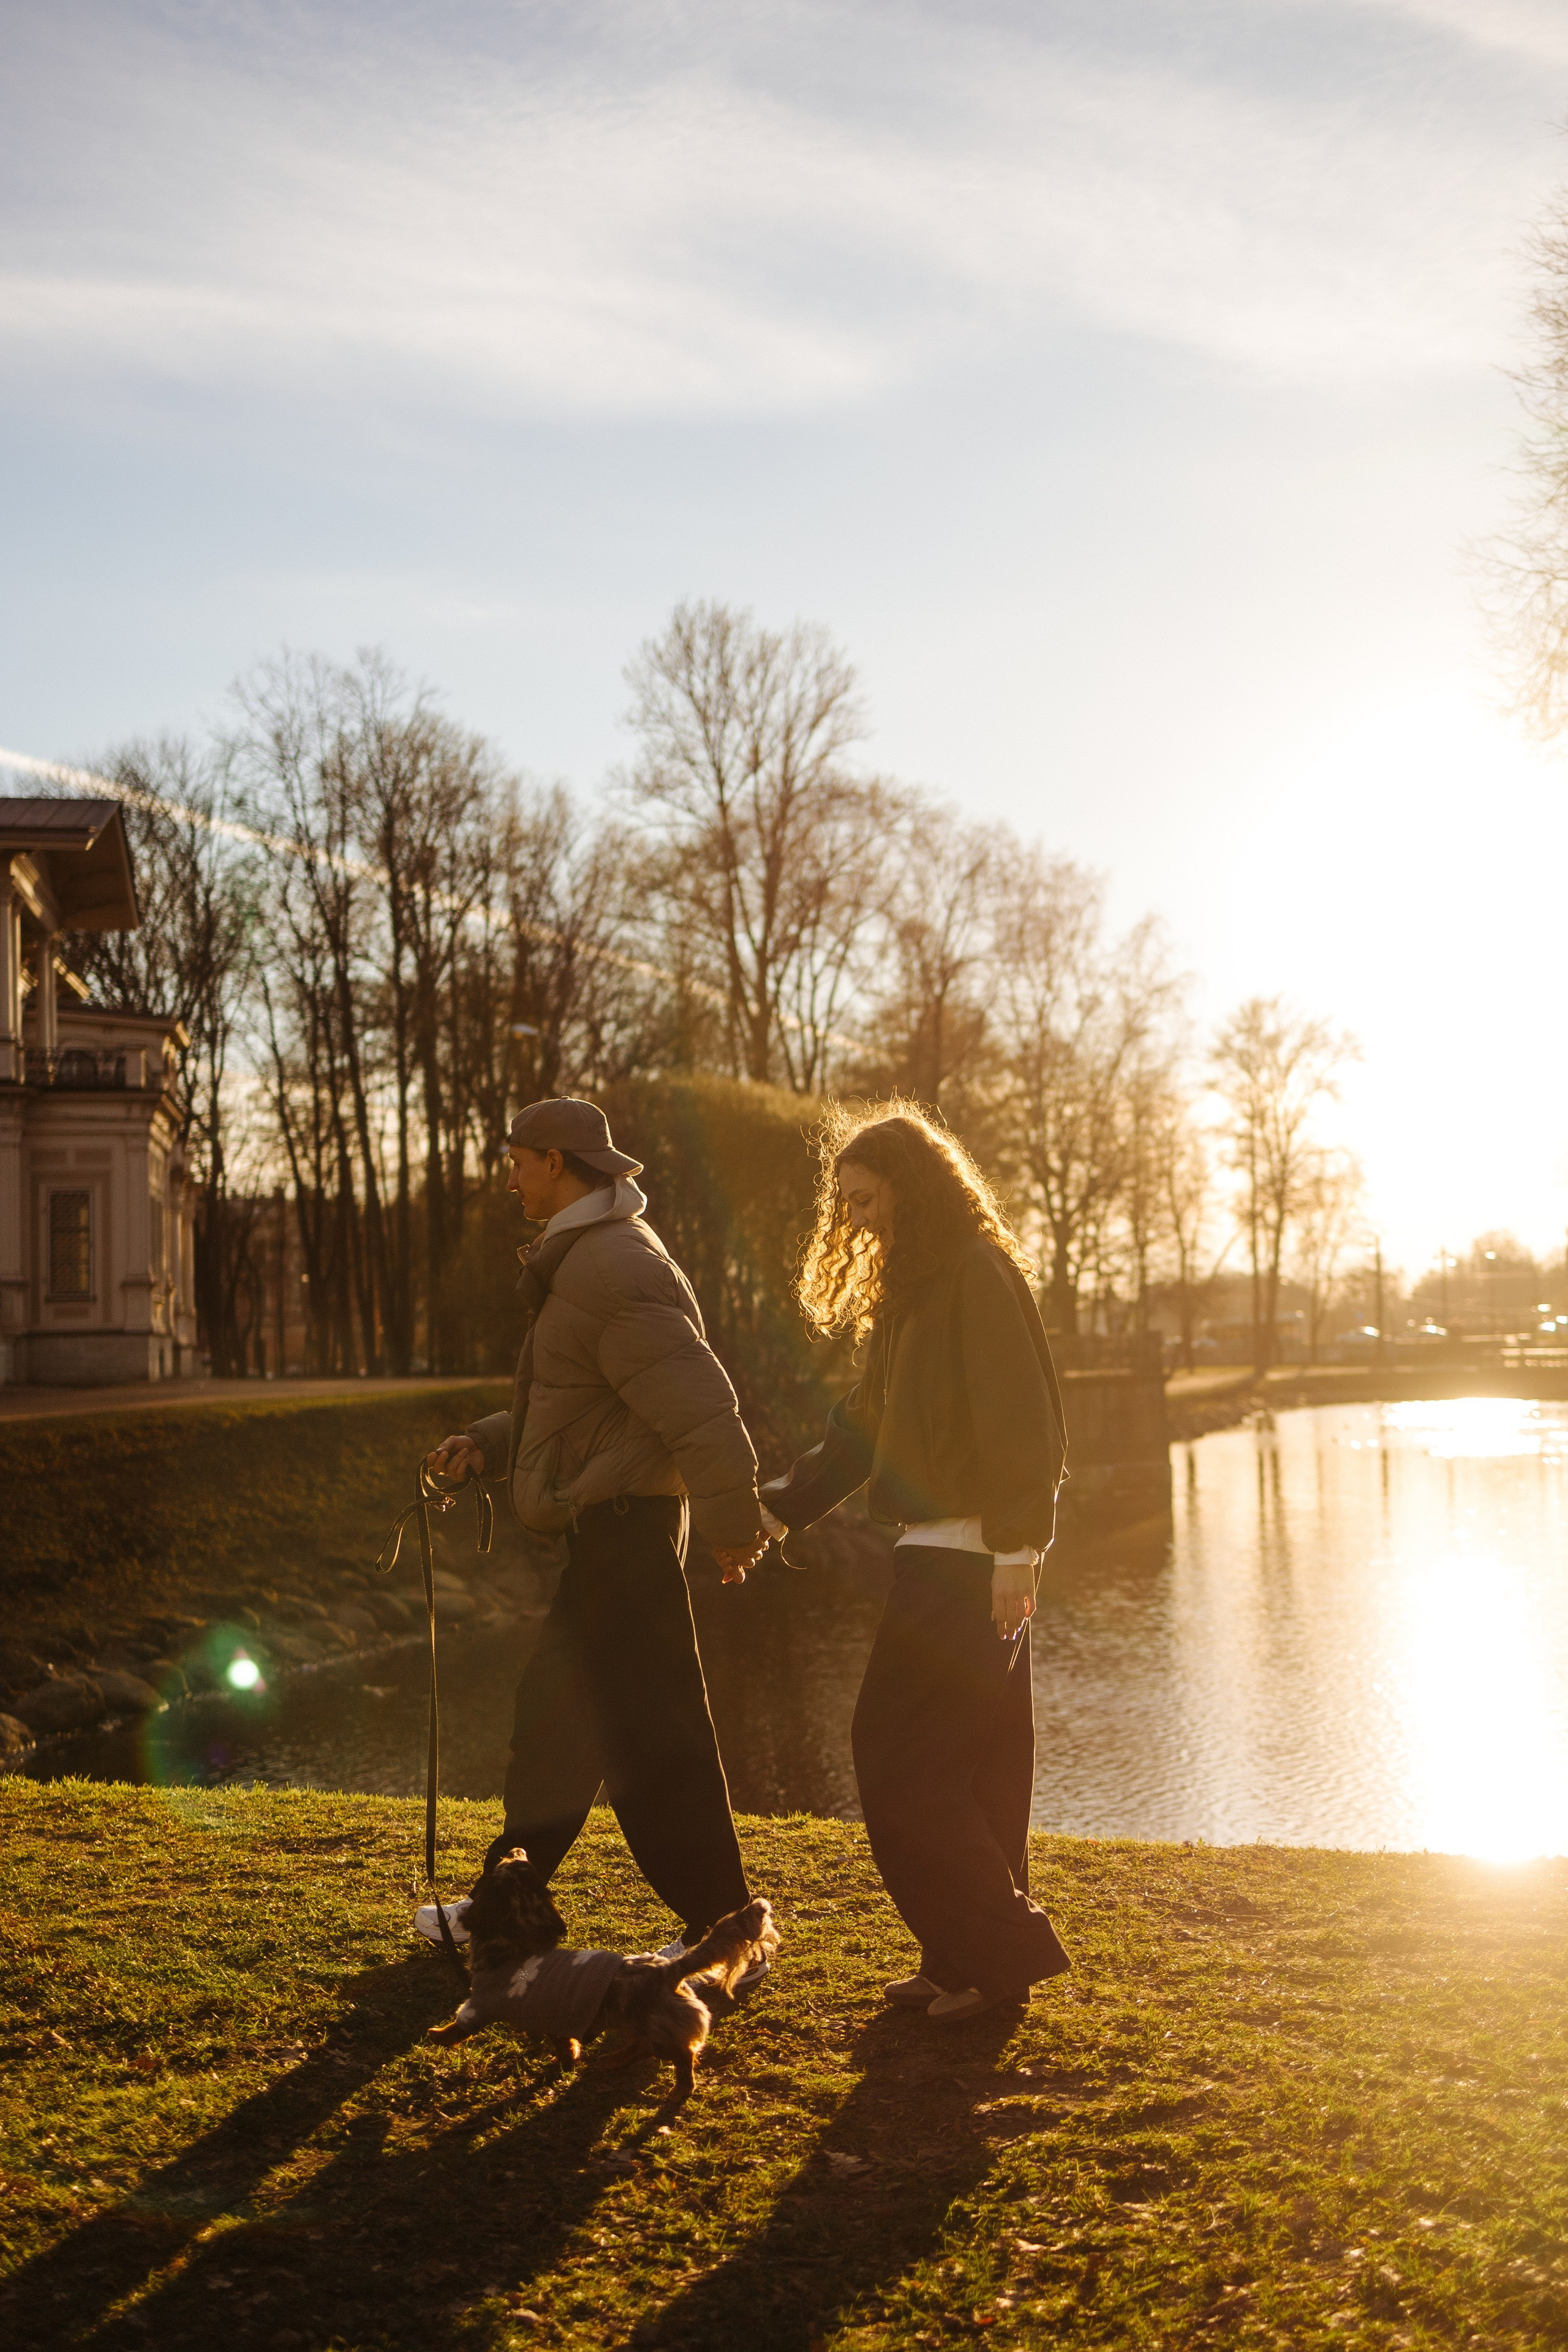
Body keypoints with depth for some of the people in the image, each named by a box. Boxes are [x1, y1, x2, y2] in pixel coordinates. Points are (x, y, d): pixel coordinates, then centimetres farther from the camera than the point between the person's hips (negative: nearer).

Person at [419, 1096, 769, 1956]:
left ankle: (719, 1925, 4)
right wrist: (487, 1444, 12)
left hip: (625, 1524, -11)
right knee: (552, 1710, 18)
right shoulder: (584, 1262, 16)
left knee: (653, 1731, -5)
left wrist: (730, 1524, -21)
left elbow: (698, 1406, -25)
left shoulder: (615, 1270, -19)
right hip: (606, 1530, 11)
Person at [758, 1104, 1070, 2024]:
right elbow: (862, 1427, 22)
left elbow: (1016, 1415, -20)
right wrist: (775, 1508, 18)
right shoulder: (910, 1289, 19)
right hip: (944, 1557, 10)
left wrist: (1015, 1546, -24)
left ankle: (997, 1954, 2)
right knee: (972, 1767, 13)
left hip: (963, 1559, -10)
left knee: (902, 1766, -6)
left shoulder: (978, 1275, -12)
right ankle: (975, 1960, 20)